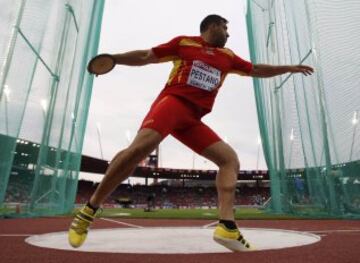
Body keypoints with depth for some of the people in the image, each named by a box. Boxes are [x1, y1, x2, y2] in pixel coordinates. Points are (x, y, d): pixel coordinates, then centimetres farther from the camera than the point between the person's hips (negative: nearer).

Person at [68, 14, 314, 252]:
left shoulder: (228, 56, 26)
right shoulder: (183, 42, 13)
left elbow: (256, 70, 37)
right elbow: (146, 56, 14)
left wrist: (289, 68, 40)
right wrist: (113, 58, 4)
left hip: (193, 119, 7)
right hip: (172, 102, -6)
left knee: (230, 159, -6)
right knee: (141, 146, -31)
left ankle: (227, 226, -13)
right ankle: (88, 211, -16)